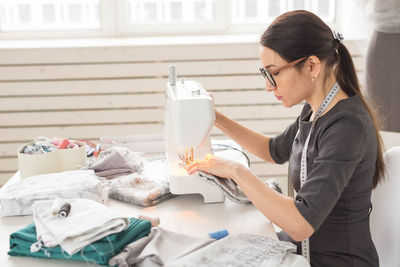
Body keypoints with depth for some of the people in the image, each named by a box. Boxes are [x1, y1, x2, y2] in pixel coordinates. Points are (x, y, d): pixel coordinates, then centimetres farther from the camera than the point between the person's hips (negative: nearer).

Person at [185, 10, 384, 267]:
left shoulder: (347, 126, -26)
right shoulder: (315, 111, 1)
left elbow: (300, 224, -33)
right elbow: (275, 151, 21)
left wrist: (236, 170, -25)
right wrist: (216, 118, 9)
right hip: (303, 246, 7)